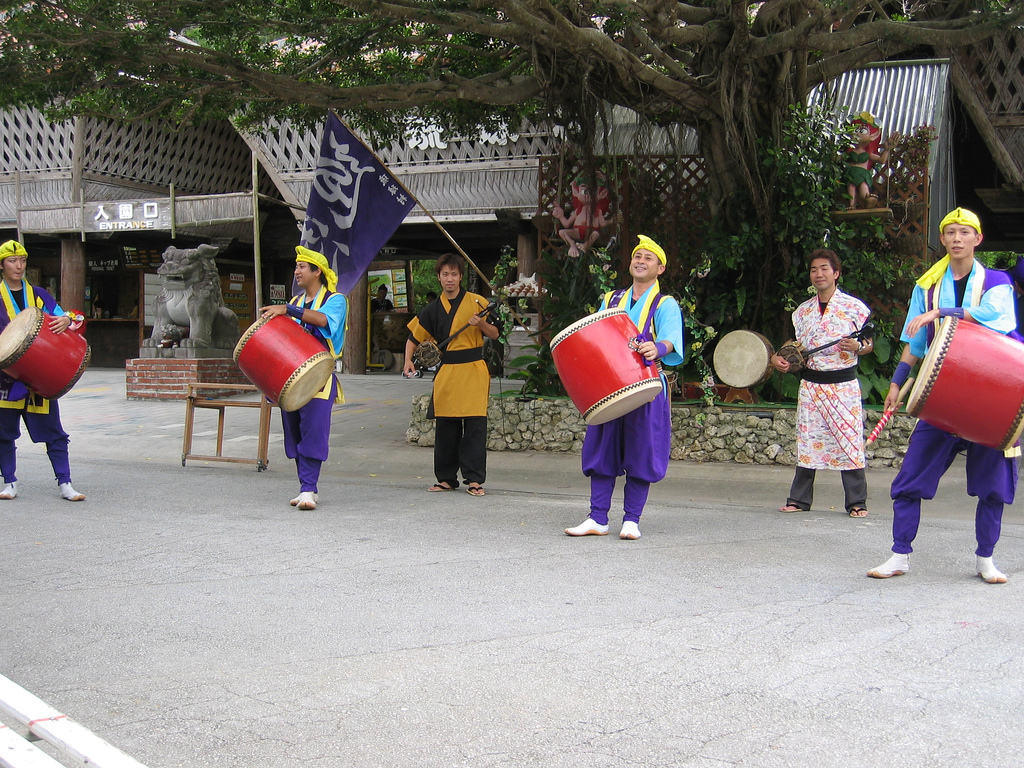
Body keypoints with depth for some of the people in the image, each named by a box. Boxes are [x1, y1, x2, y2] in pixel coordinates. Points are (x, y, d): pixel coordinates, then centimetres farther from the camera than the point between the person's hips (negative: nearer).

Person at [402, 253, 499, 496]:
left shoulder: (476, 302, 1)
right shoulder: (433, 309, 10)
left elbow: (495, 334, 2)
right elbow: (414, 336, 17)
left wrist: (481, 323, -18)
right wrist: (408, 361, 1)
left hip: (473, 371, -3)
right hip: (446, 373, 3)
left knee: (475, 426, -6)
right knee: (445, 427, 6)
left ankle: (474, 479, -1)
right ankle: (446, 478, 16)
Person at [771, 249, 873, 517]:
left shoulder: (854, 307, -2)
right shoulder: (803, 311, 11)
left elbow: (868, 344, 3)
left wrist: (857, 347, -19)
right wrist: (778, 359, -1)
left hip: (844, 384, -4)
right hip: (810, 383, 4)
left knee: (849, 442, -5)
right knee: (807, 441, 6)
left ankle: (857, 502, 4)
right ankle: (799, 498, 15)